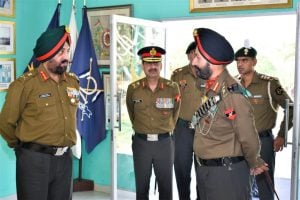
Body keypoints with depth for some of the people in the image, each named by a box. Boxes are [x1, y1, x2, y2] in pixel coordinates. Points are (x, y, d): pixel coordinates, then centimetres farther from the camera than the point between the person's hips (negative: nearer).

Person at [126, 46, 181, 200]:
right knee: (142, 187, 10)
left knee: (166, 187, 9)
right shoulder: (133, 88, -3)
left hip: (165, 143, 0)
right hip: (141, 143, 0)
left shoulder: (173, 87, -4)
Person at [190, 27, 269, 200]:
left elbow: (249, 138, -16)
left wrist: (254, 164, 2)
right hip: (205, 169, 9)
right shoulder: (212, 88, 5)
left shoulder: (231, 93, -22)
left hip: (226, 172, -8)